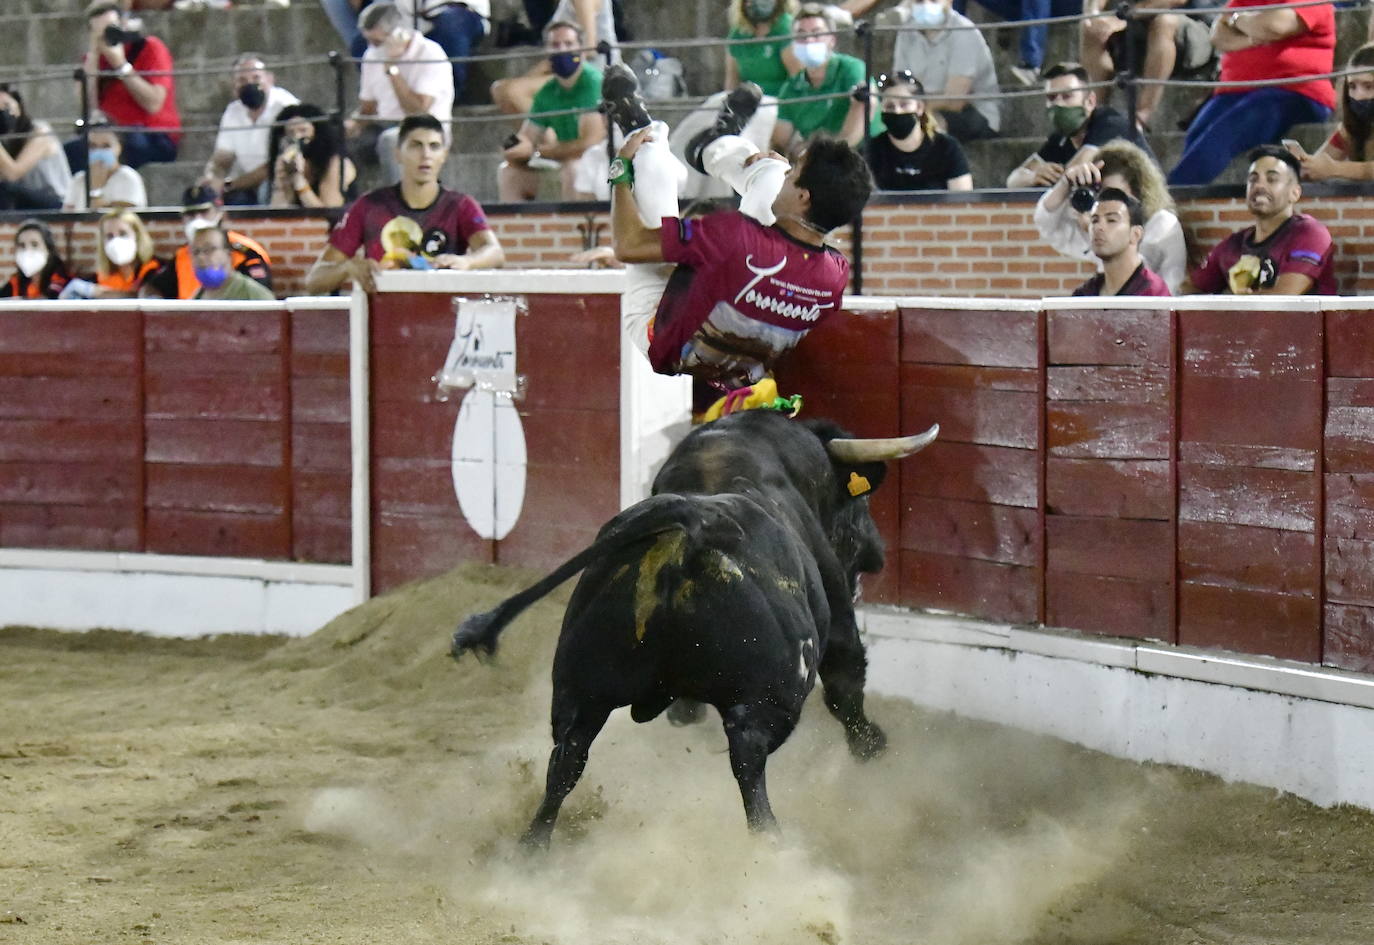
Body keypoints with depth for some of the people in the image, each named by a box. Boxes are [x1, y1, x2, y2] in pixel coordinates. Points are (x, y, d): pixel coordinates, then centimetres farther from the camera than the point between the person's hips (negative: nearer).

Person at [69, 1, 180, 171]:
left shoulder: (150, 48, -1)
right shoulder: (94, 57, 12)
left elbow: (153, 104, -14)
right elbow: (88, 105, -5)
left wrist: (121, 65, -15)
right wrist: (93, 54, -8)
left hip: (155, 140, -4)